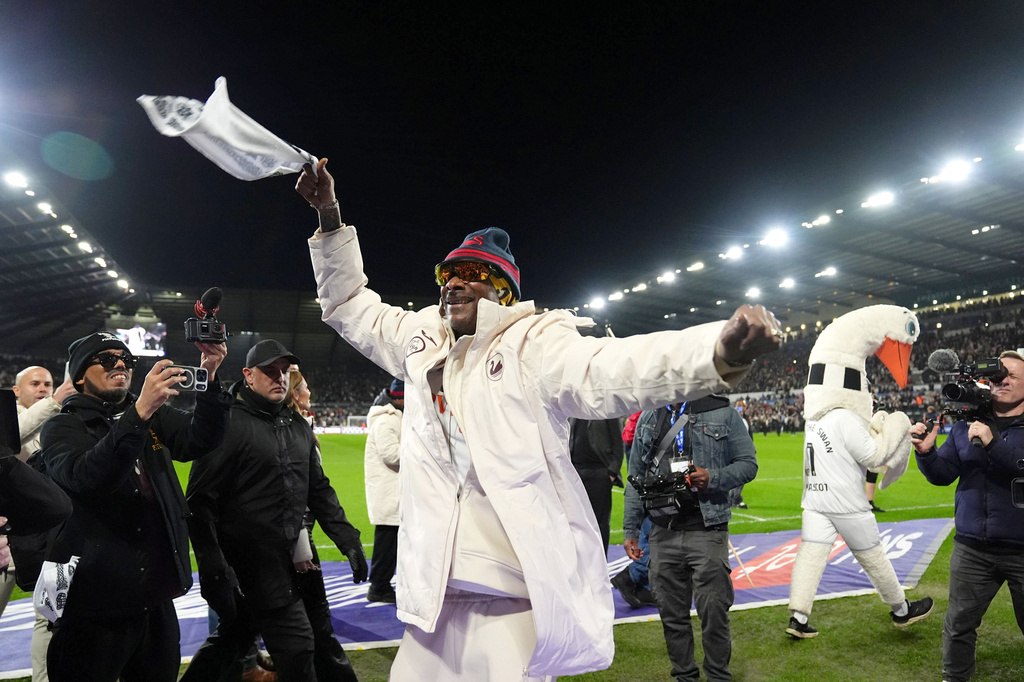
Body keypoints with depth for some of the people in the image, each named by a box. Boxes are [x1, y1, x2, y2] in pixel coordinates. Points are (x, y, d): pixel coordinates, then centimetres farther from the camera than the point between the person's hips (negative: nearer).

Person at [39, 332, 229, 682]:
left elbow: (200, 440, -10)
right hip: (95, 603, -4)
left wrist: (208, 377, -27)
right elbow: (85, 476, -25)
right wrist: (140, 412, -38)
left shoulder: (155, 418, 8)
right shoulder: (61, 427, -5)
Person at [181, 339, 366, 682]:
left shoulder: (299, 427, 12)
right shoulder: (230, 424, -11)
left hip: (286, 560, 8)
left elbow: (319, 489, 17)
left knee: (232, 638, 20)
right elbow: (201, 500, -13)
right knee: (298, 647, -4)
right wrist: (213, 567, -19)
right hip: (247, 561, -7)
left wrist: (348, 539, 9)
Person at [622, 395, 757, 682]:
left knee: (713, 611, 1)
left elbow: (748, 463, 3)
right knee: (671, 613, 11)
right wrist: (630, 529, 10)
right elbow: (636, 477, 13)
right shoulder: (649, 418, 10)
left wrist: (713, 478, -16)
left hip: (707, 531, -3)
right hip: (663, 533, 4)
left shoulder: (722, 413, 1)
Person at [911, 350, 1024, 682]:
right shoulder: (967, 424, 4)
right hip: (972, 548, 3)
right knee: (959, 624, 12)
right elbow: (943, 474, 4)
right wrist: (927, 453, -13)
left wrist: (994, 444, -33)